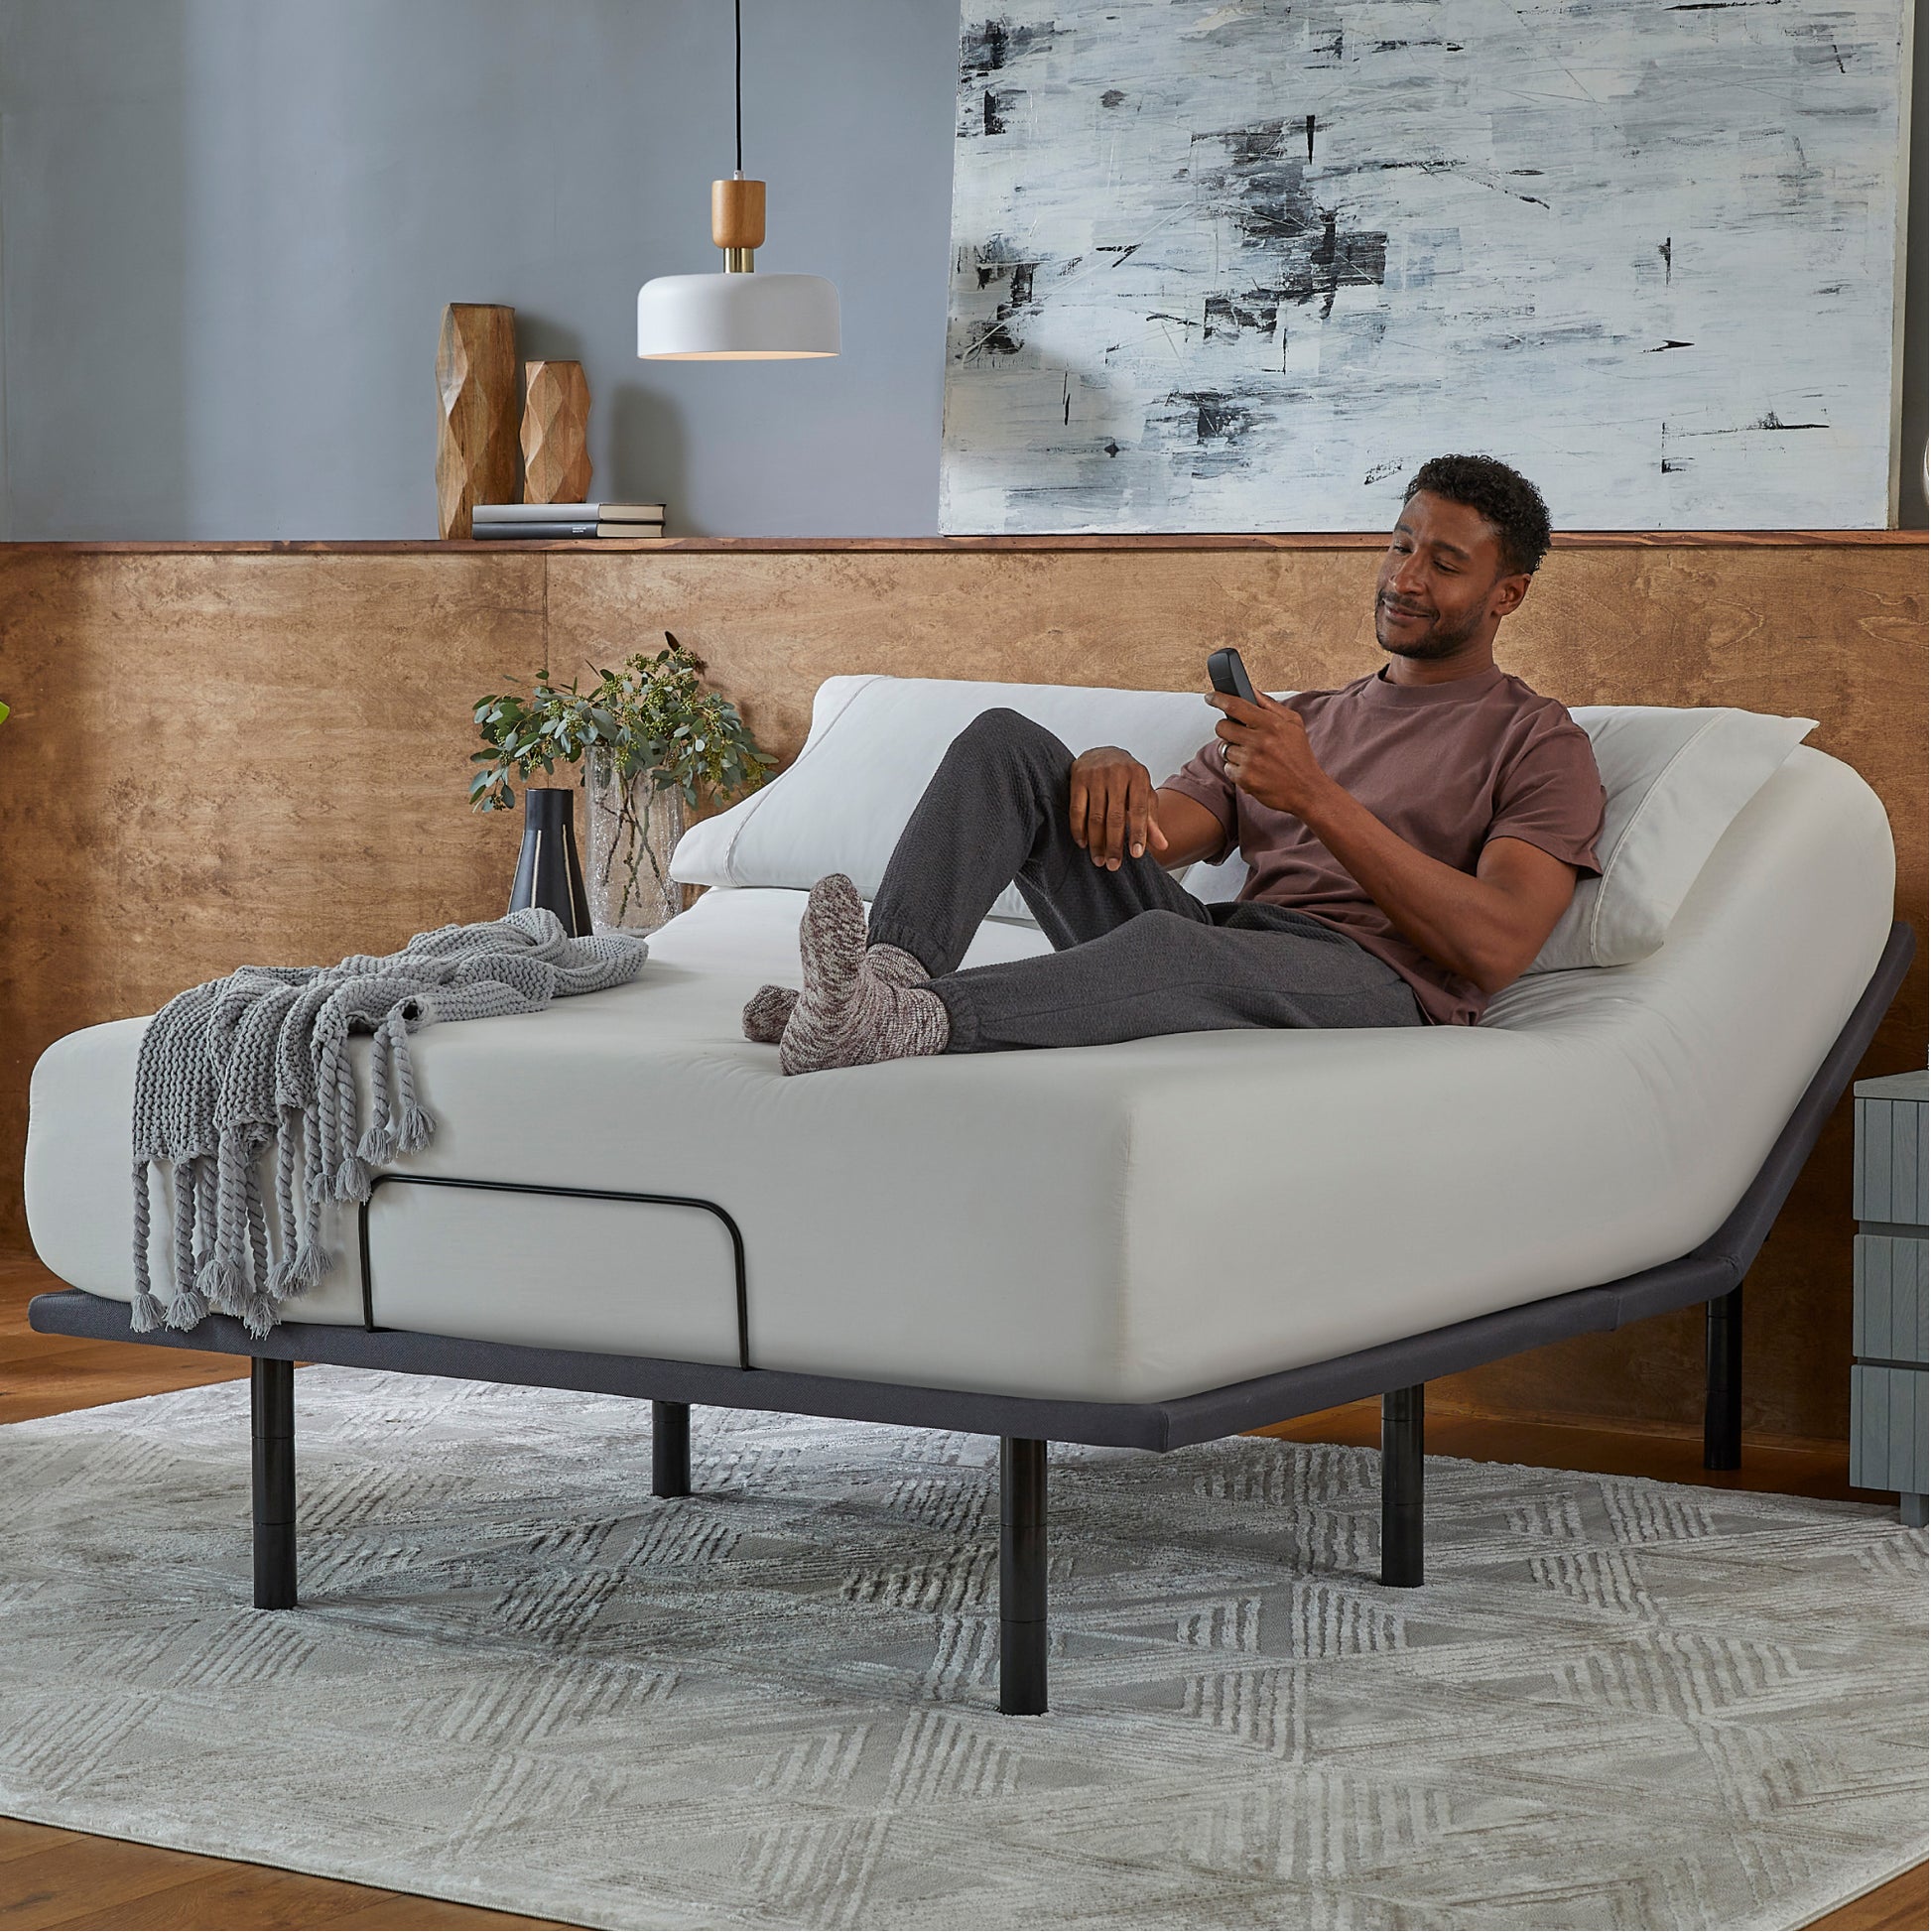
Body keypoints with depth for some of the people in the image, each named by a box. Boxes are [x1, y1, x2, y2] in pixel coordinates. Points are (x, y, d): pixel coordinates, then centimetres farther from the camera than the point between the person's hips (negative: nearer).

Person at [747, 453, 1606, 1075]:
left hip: (1368, 977, -6)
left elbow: (1495, 948, -9)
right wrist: (1109, 770, -9)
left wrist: (1317, 799, -16)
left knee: (1172, 943, -42)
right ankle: (891, 970, -32)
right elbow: (1153, 833, 17)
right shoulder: (1307, 715, 31)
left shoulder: (1540, 745, 11)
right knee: (1006, 743, -8)